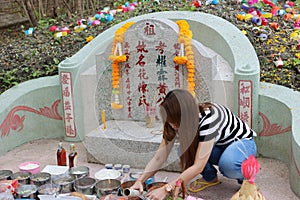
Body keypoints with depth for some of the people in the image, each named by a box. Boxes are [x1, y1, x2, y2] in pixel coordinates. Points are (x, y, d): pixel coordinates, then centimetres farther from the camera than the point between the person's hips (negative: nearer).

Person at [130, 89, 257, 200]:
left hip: (243, 142, -6)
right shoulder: (176, 123, -17)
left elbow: (198, 167, -41)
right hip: (218, 145, 6)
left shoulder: (208, 119, -38)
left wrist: (166, 189, -42)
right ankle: (210, 177, 3)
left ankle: (244, 175, -5)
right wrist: (140, 181, -27)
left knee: (227, 164, -40)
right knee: (185, 151, -23)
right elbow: (159, 157, -14)